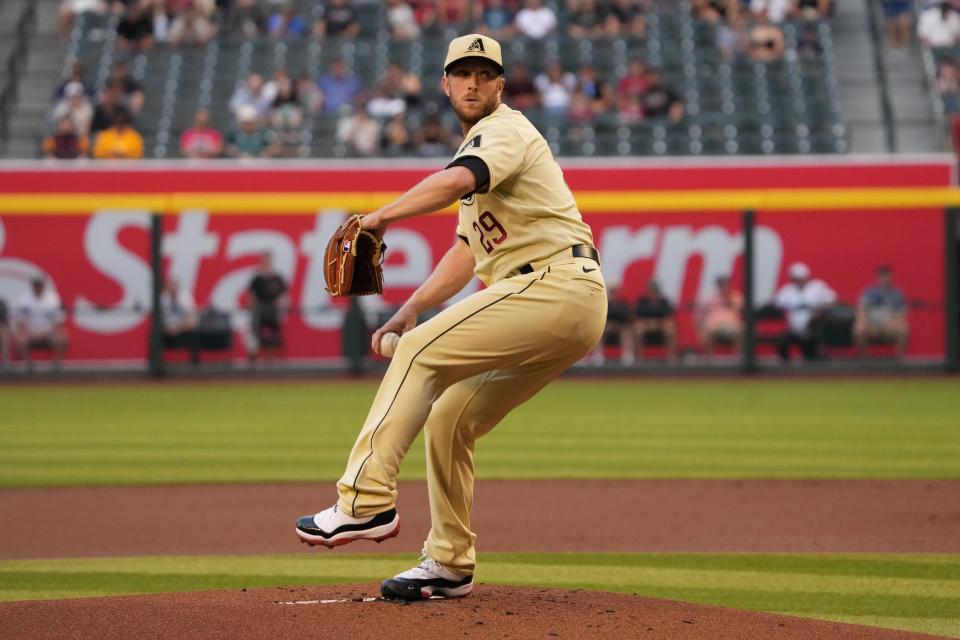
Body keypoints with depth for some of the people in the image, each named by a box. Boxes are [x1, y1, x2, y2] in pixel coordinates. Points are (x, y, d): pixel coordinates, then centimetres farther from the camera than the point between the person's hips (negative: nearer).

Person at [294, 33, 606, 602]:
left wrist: (381, 217, -30)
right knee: (449, 417, 11)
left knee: (424, 350, -17)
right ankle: (450, 564, 19)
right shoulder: (480, 147, 27)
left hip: (556, 285, -9)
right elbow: (468, 252, 30)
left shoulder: (504, 130, -5)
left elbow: (457, 181, -29)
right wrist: (410, 309, 19)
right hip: (568, 306, 10)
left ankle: (367, 500, -24)